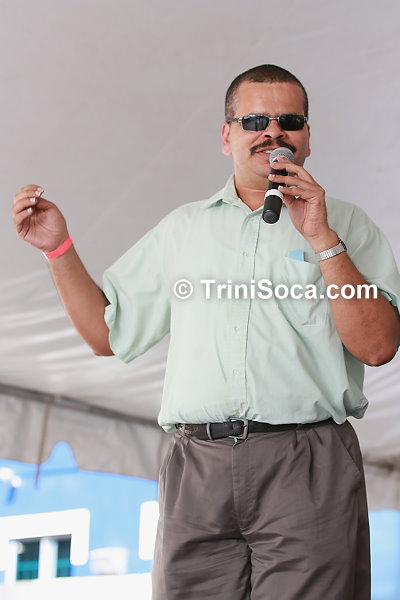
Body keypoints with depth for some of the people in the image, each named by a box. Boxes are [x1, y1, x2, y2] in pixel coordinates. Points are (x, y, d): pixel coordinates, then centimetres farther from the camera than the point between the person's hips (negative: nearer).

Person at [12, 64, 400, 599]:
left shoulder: (345, 224, 11)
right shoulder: (183, 228, 20)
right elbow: (108, 333, 21)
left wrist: (321, 238, -7)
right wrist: (59, 248, 11)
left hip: (306, 467, -2)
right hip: (199, 468, 2)